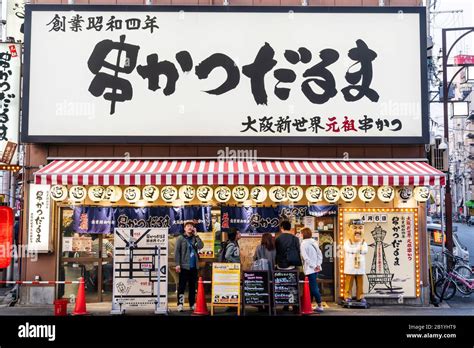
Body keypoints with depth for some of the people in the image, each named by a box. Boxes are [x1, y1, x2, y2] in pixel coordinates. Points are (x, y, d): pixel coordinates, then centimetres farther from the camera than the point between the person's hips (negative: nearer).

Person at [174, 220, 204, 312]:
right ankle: (180, 304, -1)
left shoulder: (195, 238, 12)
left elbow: (201, 246, -5)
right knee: (182, 285, -3)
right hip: (184, 266, -4)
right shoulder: (180, 238, 3)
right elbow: (177, 252, -5)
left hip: (194, 266, 4)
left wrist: (196, 235, -5)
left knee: (192, 286, 9)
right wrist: (177, 264, -14)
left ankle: (192, 304, 16)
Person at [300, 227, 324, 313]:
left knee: (313, 287, -3)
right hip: (315, 268, 7)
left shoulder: (304, 243, -12)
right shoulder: (314, 242, 9)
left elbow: (305, 257, -18)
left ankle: (320, 306, -2)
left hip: (310, 269, -7)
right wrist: (318, 265, -1)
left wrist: (313, 266, -15)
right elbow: (320, 254, 6)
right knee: (312, 286, 12)